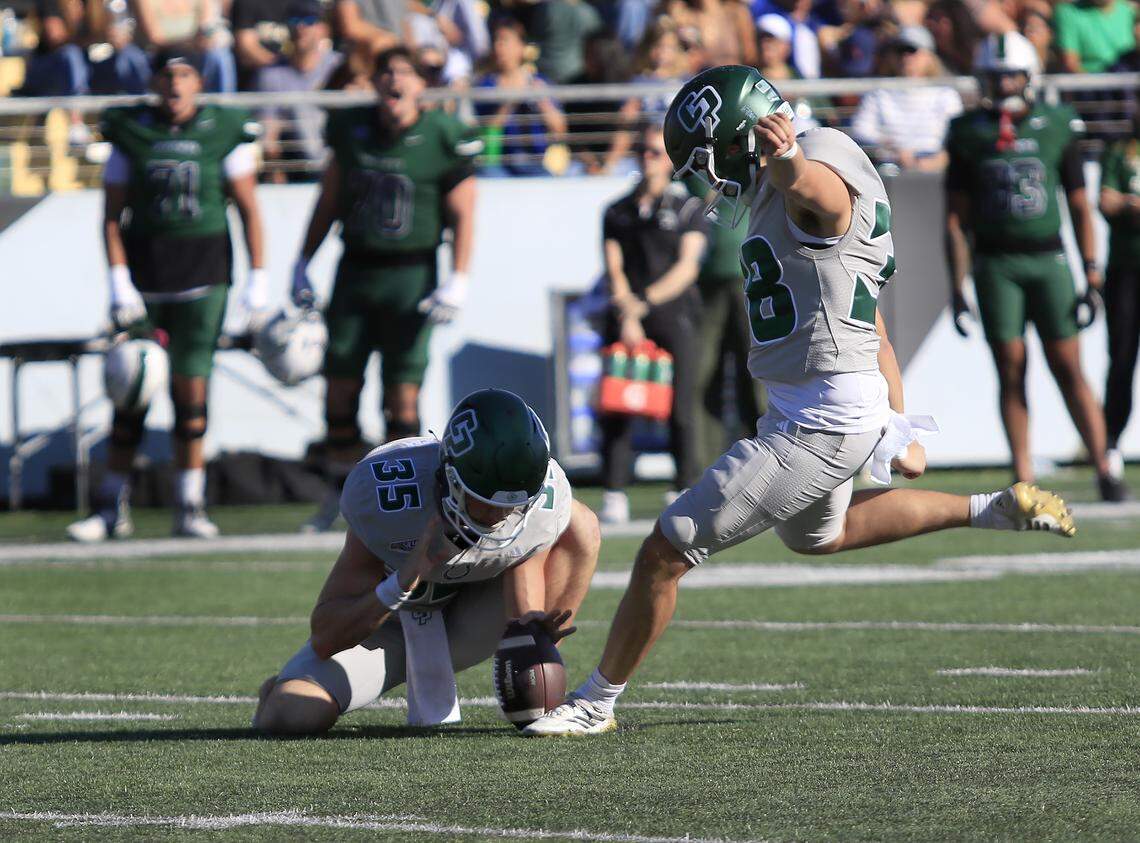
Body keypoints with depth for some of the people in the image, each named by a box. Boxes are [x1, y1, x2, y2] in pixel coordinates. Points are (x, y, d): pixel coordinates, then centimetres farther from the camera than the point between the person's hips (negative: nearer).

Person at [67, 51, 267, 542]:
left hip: (203, 269, -1)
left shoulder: (223, 133, 0)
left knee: (191, 389, -3)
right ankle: (113, 507, 8)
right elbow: (112, 214, 3)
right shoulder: (131, 133, 2)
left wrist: (259, 278, -2)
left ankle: (190, 508, 5)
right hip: (143, 267, 1)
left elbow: (248, 208, 4)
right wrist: (119, 281, -6)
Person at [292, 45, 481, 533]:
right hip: (354, 272, 4)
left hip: (411, 275, -4)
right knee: (340, 387, 3)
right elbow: (329, 201, 16)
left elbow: (463, 216, -2)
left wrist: (458, 282, -10)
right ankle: (339, 497, 16)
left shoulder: (443, 138, -5)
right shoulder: (350, 129, 5)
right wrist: (303, 264, 15)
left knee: (403, 395, -5)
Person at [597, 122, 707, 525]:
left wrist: (646, 302, -13)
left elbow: (688, 267, -1)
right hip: (627, 315, 2)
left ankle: (685, 491, -1)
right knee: (616, 408, -8)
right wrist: (626, 314, -10)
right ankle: (614, 496, -10)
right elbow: (614, 270, 7)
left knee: (681, 407, -6)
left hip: (675, 313, -2)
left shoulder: (688, 208, 9)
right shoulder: (617, 212, 16)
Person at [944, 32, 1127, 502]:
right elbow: (956, 216, 6)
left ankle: (1103, 469, 1)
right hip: (995, 264, 0)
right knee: (1010, 369, -2)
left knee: (1068, 367, -3)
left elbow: (1079, 206, 8)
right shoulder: (969, 135, 4)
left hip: (1047, 260, 0)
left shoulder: (1058, 129, 4)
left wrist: (1092, 275, 2)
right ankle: (1023, 479, 2)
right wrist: (957, 286, 1)